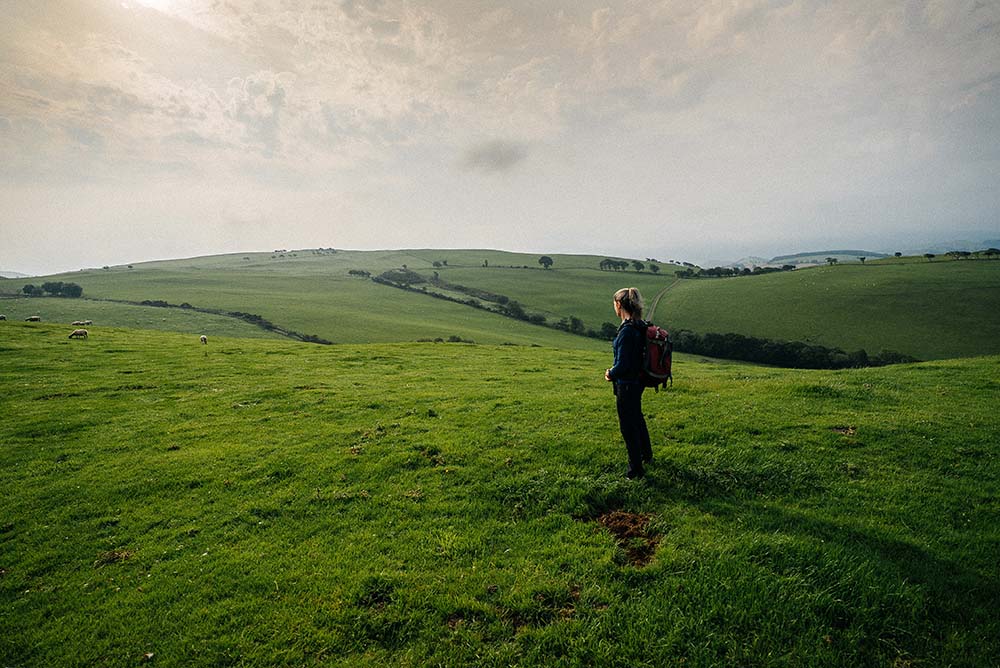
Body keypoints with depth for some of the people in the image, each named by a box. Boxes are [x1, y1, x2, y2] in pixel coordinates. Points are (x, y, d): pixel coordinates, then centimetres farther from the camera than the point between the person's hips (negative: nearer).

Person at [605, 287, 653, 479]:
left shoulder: (626, 331, -27)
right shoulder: (641, 326, 3)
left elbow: (622, 365, -26)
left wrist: (611, 374, -7)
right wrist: (615, 371, 9)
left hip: (626, 384, -9)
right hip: (638, 381, 9)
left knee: (628, 426, 6)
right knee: (637, 418, 28)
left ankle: (636, 468, 20)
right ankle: (646, 454, 48)